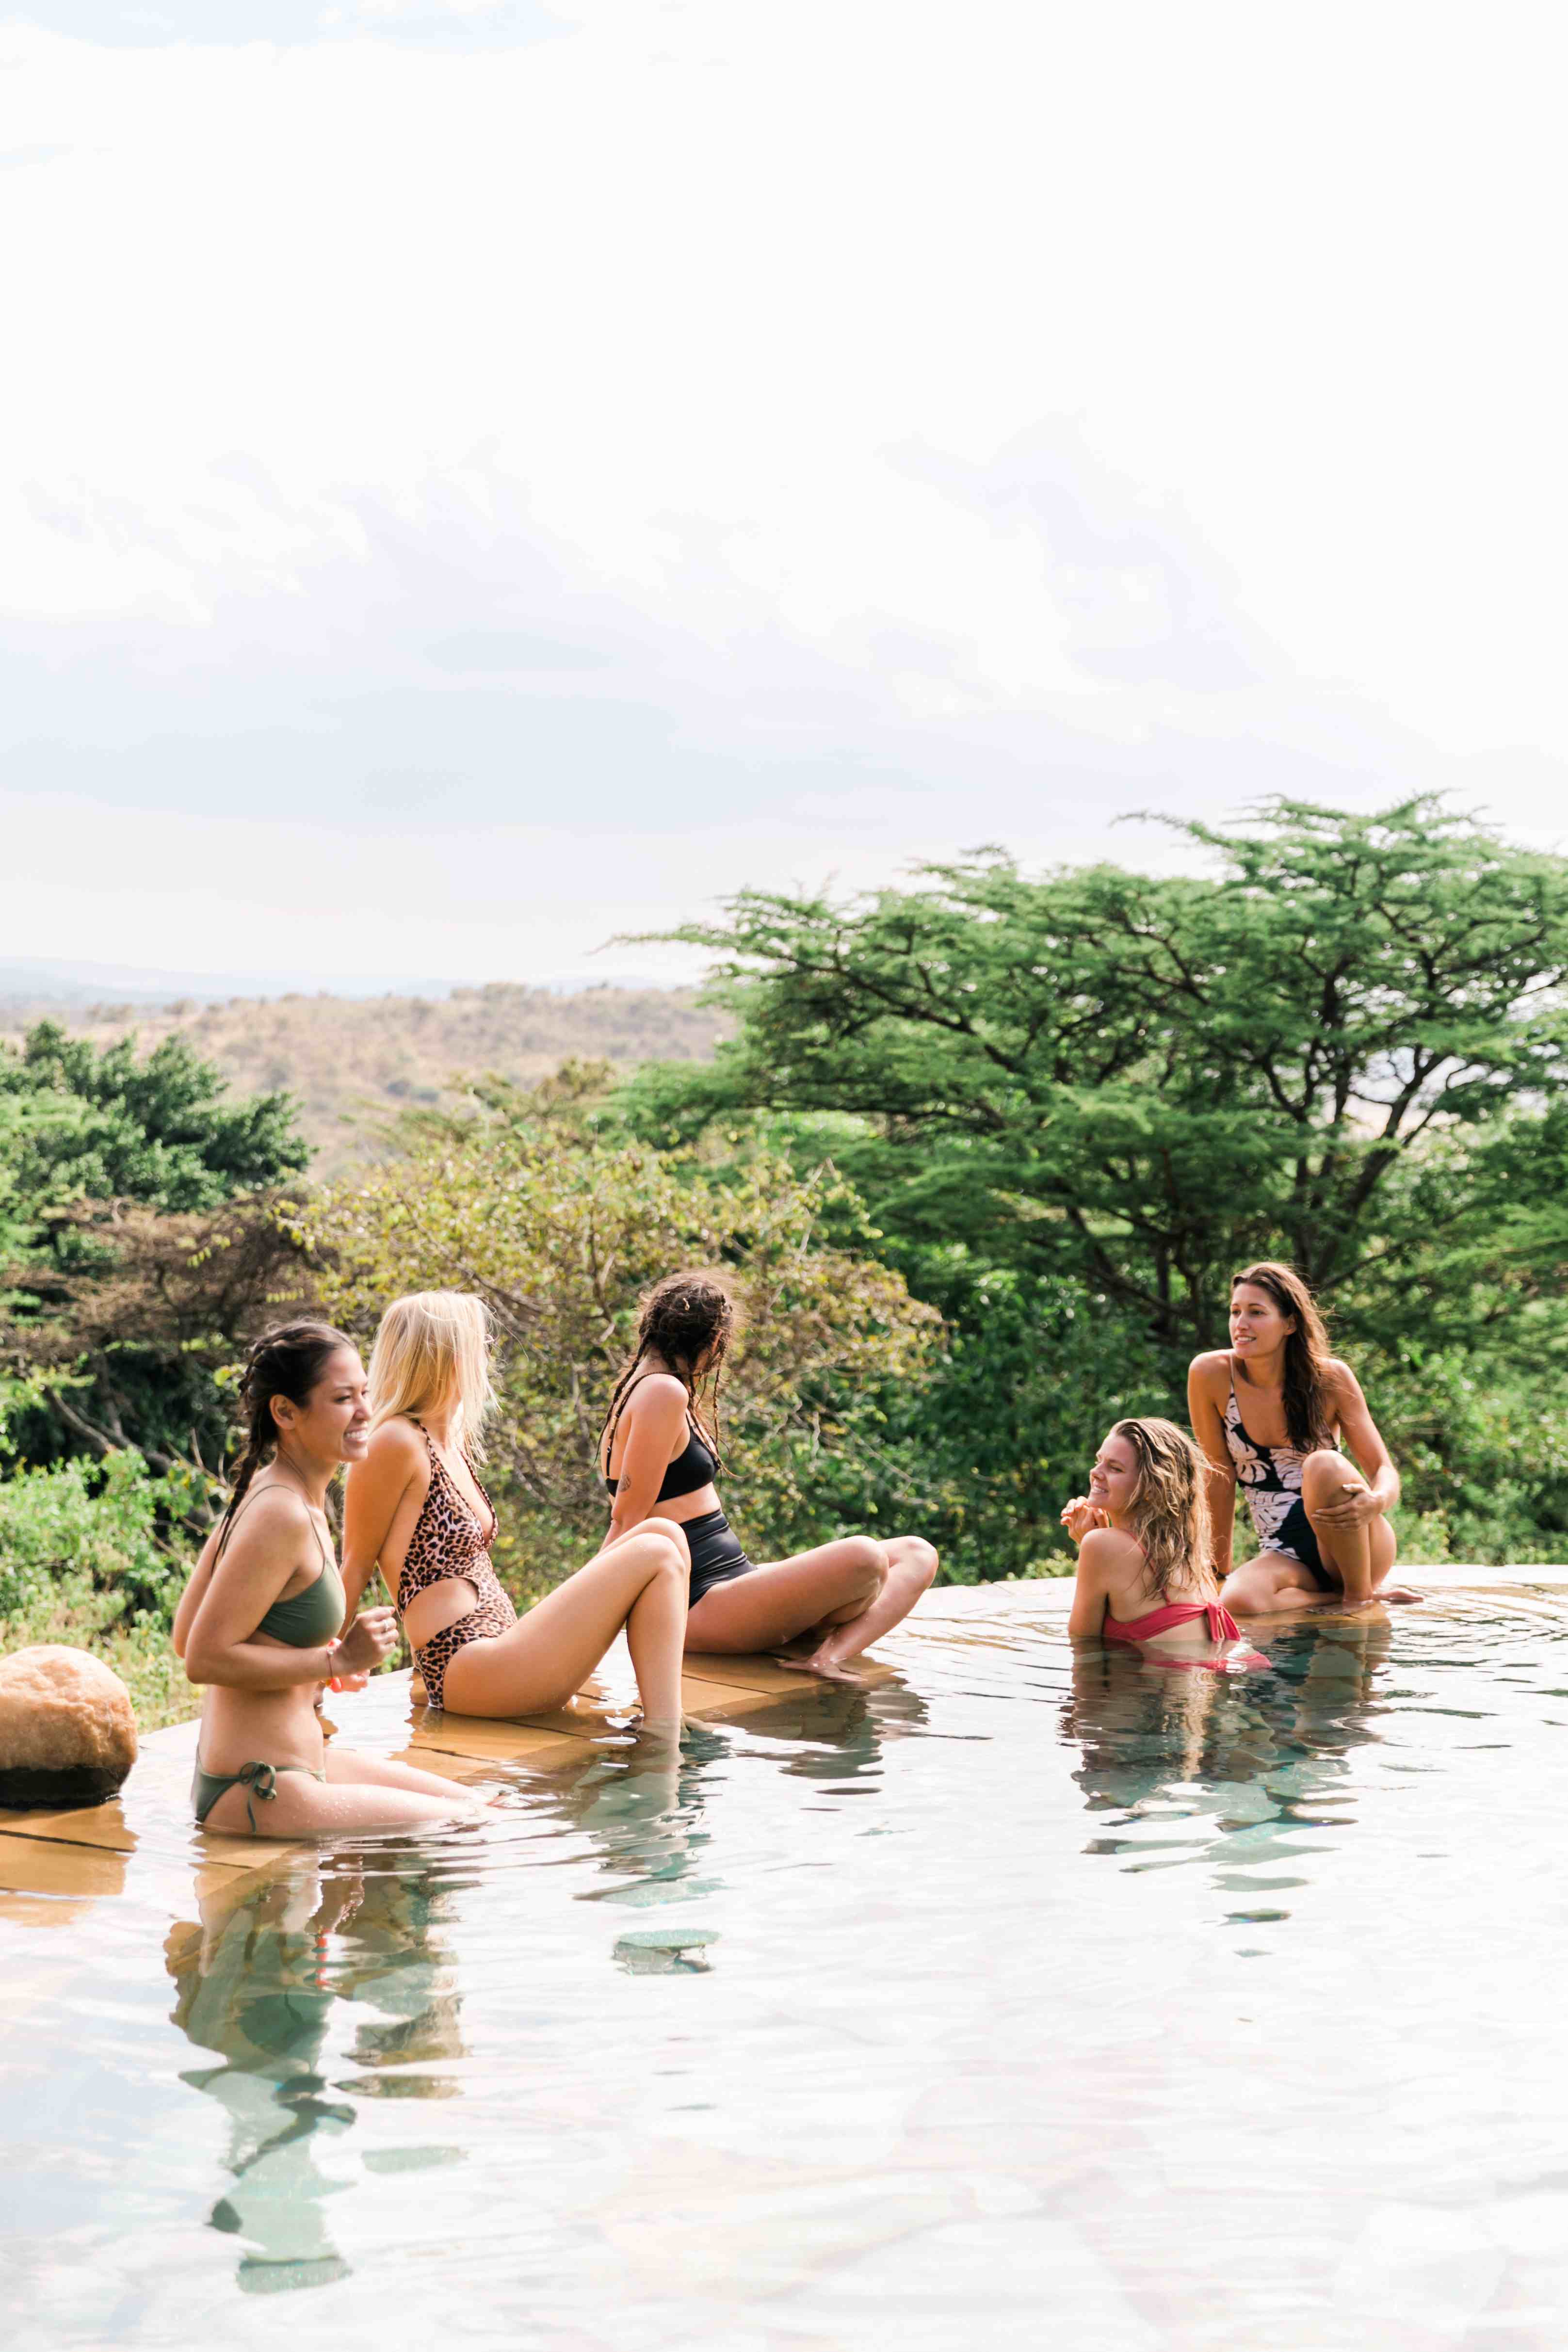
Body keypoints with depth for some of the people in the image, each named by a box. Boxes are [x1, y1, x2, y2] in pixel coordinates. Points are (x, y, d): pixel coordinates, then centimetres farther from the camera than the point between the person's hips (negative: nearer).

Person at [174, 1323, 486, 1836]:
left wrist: (311, 1658, 9)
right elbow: (204, 1658, -23)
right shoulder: (284, 1515, -20)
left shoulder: (261, 1495, 10)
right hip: (259, 1793, -10)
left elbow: (185, 1636, 14)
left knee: (468, 1803, 17)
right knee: (463, 1826, -5)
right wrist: (337, 1662, -18)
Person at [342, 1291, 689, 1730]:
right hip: (468, 1672, -10)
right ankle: (662, 1738, -15)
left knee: (663, 1534, 4)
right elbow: (355, 1567, -6)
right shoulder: (396, 1444, -9)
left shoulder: (453, 1445, 19)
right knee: (655, 1557, -11)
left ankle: (661, 1724, -6)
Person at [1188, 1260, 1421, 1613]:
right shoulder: (1211, 1375, -6)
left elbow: (1386, 1471, -5)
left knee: (1323, 1465, -32)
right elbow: (1219, 1472, 0)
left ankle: (1360, 1592, -15)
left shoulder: (1330, 1378, -7)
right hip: (1284, 1555, 1)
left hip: (1359, 1546, 0)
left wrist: (1375, 1502, -29)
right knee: (1236, 1601, -34)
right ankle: (1339, 1595, -9)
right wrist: (1220, 1565, 3)